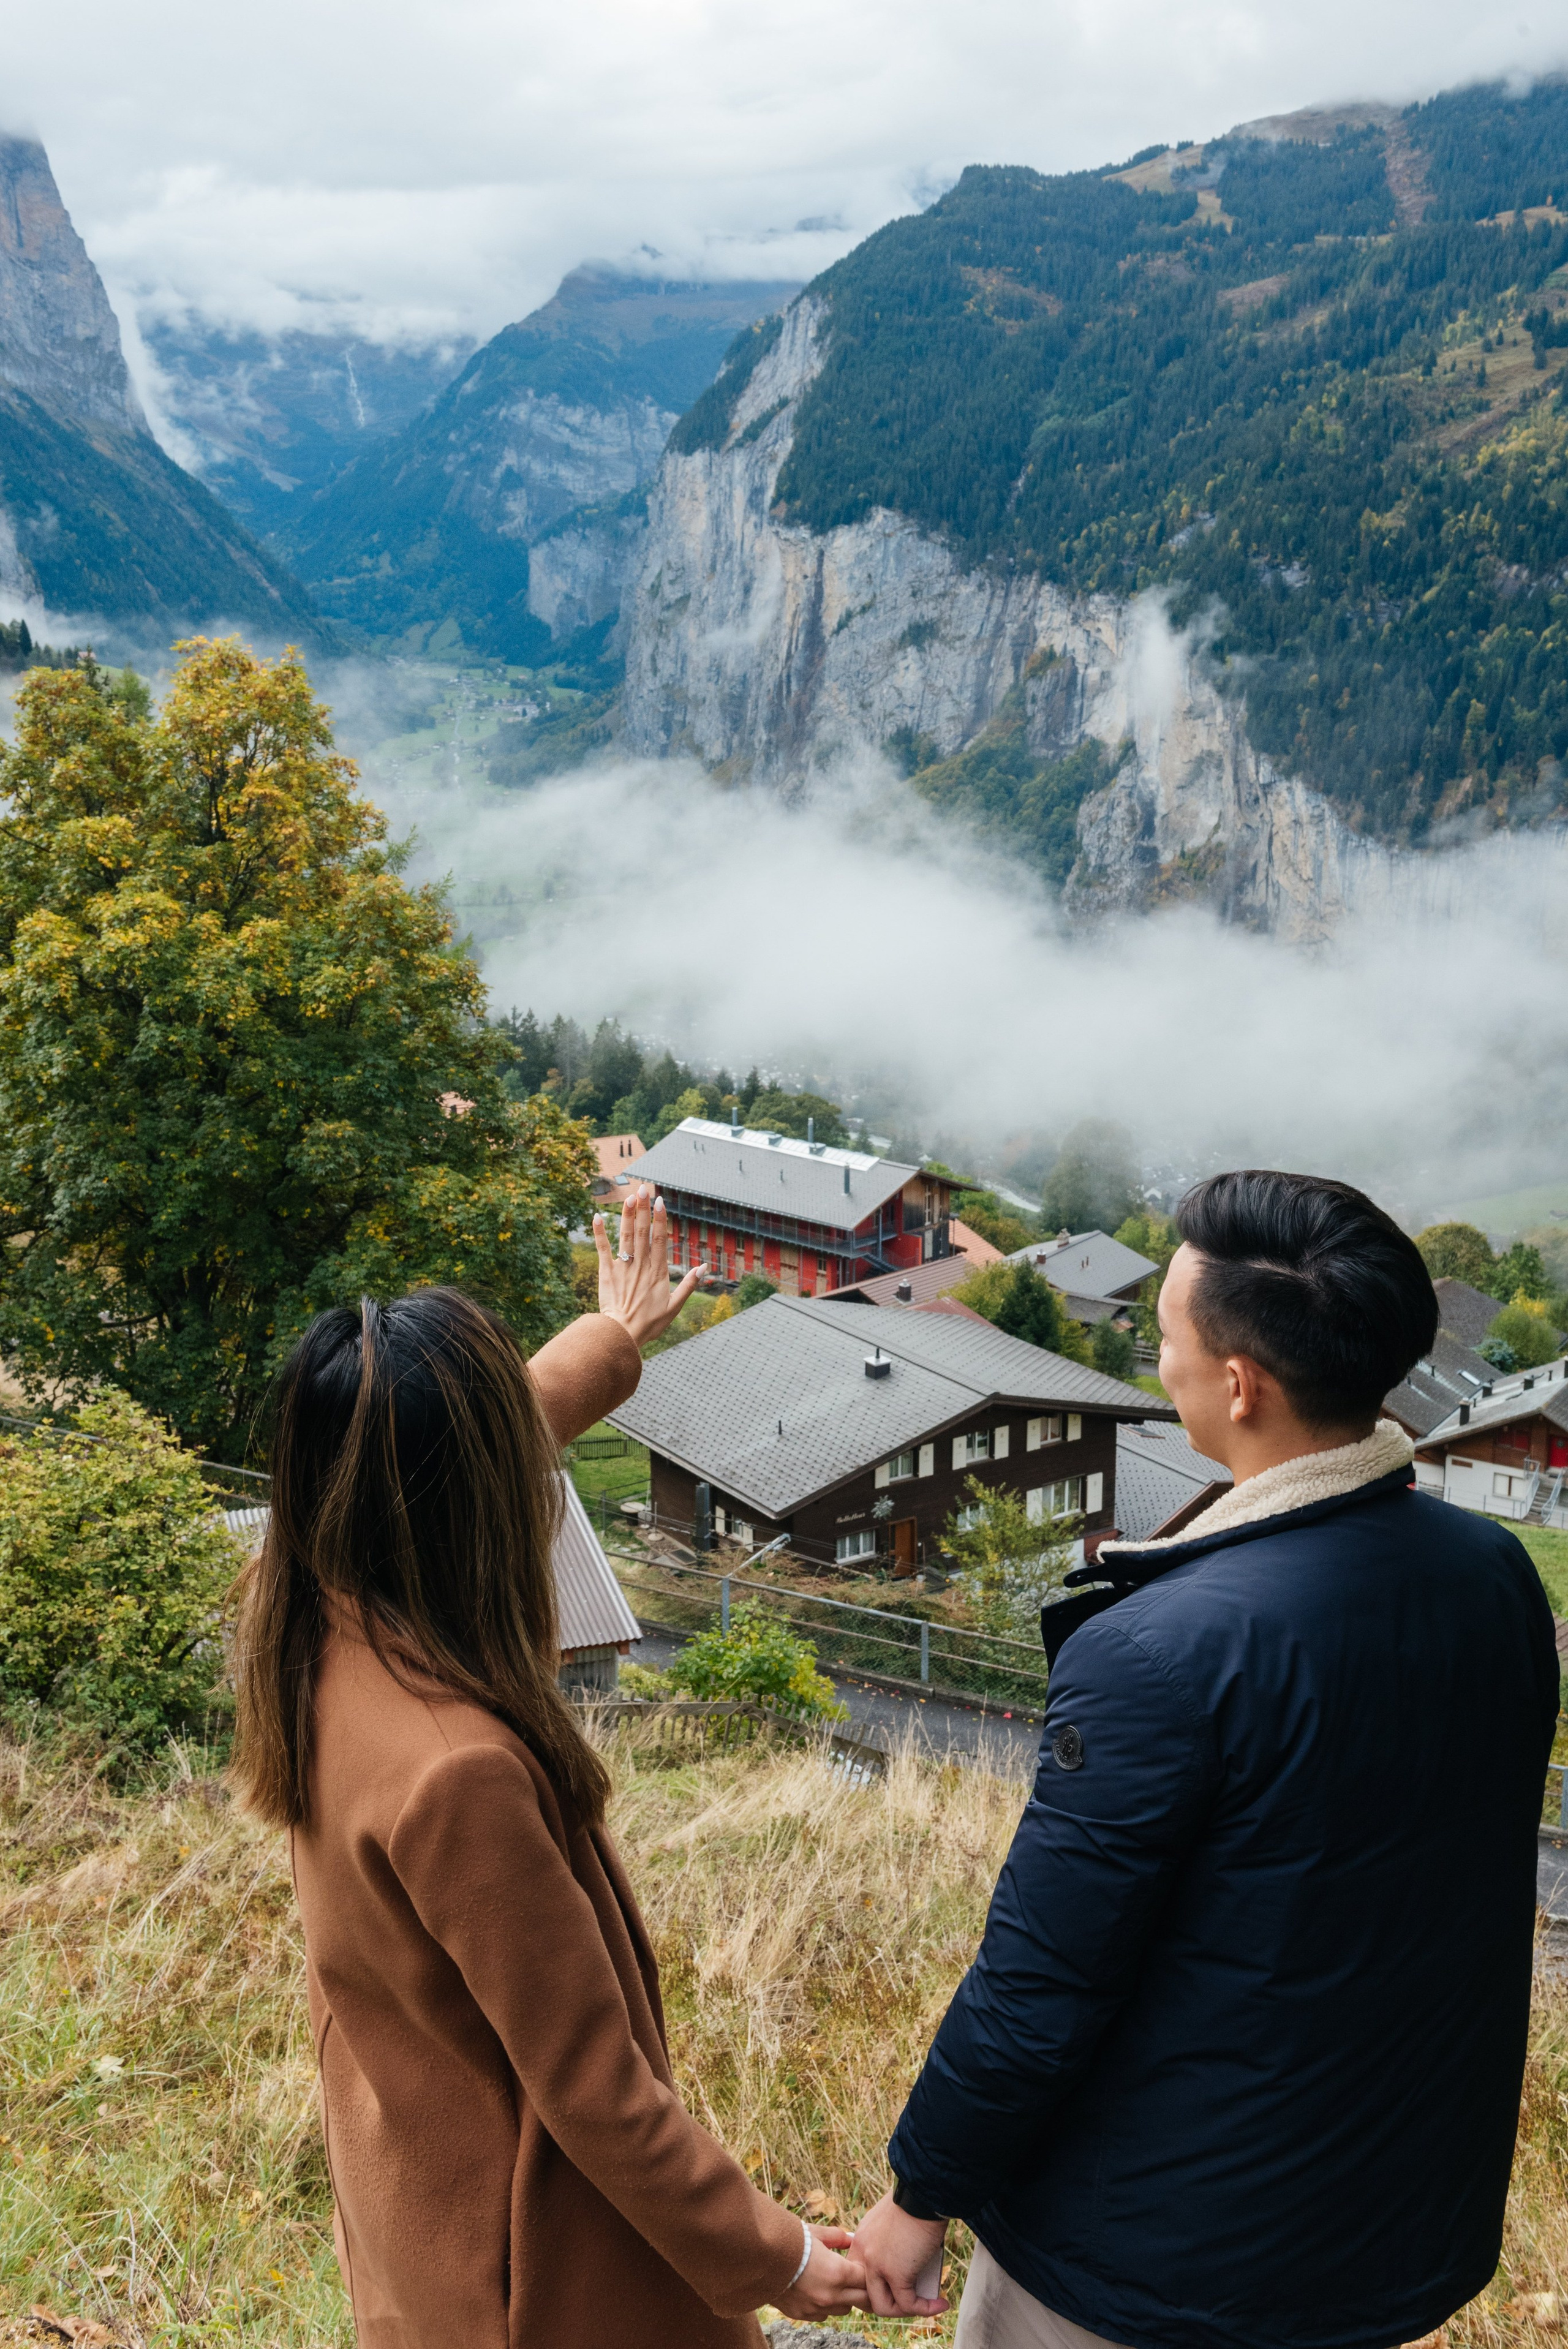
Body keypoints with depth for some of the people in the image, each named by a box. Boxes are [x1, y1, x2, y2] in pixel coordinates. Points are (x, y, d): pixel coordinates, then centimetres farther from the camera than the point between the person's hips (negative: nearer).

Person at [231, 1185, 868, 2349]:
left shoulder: (307, 1630, -12)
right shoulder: (458, 1771, -38)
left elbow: (458, 1458, 8)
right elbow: (593, 2091, -28)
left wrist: (609, 1339, 24)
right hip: (529, 2255, -8)